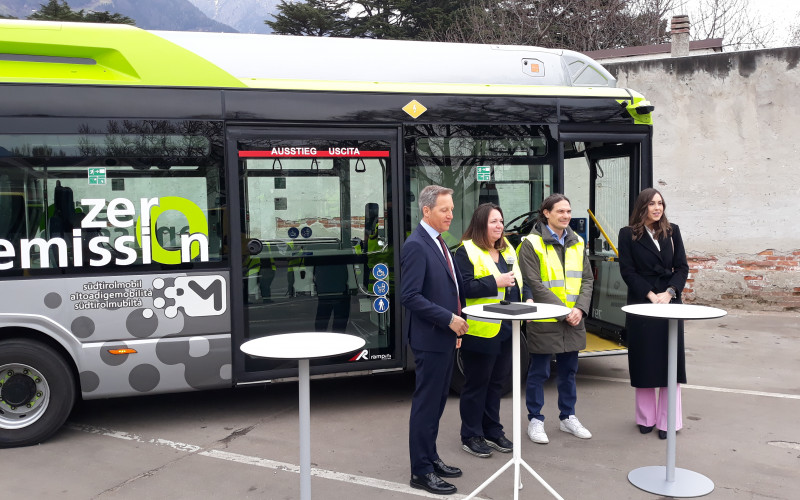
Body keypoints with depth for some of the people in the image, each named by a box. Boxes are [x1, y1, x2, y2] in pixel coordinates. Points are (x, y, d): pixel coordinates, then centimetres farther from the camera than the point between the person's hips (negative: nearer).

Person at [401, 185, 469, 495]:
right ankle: (421, 472, 11)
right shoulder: (416, 246, -18)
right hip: (429, 338, -9)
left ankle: (430, 458, 29)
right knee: (426, 404, 0)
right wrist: (449, 319, -21)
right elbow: (409, 296, -23)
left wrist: (454, 323, 13)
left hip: (445, 336, 9)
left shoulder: (437, 242, 12)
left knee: (437, 401, 17)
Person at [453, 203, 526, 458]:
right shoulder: (467, 251, -10)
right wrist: (496, 282, -23)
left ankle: (492, 431, 29)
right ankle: (471, 436, 16)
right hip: (480, 330, -7)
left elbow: (518, 279, 22)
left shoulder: (506, 249, 14)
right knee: (476, 383, 3)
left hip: (505, 330, 8)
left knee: (497, 380, 16)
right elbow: (464, 287, -20)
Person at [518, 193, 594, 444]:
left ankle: (568, 417, 30)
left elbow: (587, 279, 9)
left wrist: (580, 309, -7)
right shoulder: (532, 244, -8)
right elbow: (535, 284, -14)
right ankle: (535, 420, 17)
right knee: (539, 372, 4)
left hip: (573, 320, 6)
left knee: (569, 371, 15)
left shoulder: (577, 243, 10)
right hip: (544, 320, -5)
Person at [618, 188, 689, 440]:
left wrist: (669, 292, -11)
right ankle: (646, 418, 16)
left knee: (670, 362, 1)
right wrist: (651, 295, -13)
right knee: (644, 362, 5)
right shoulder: (628, 234, 0)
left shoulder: (672, 231, 8)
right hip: (640, 304, -2)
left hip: (670, 303, 2)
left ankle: (667, 421, 8)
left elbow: (682, 267, 5)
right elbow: (627, 271, -5)